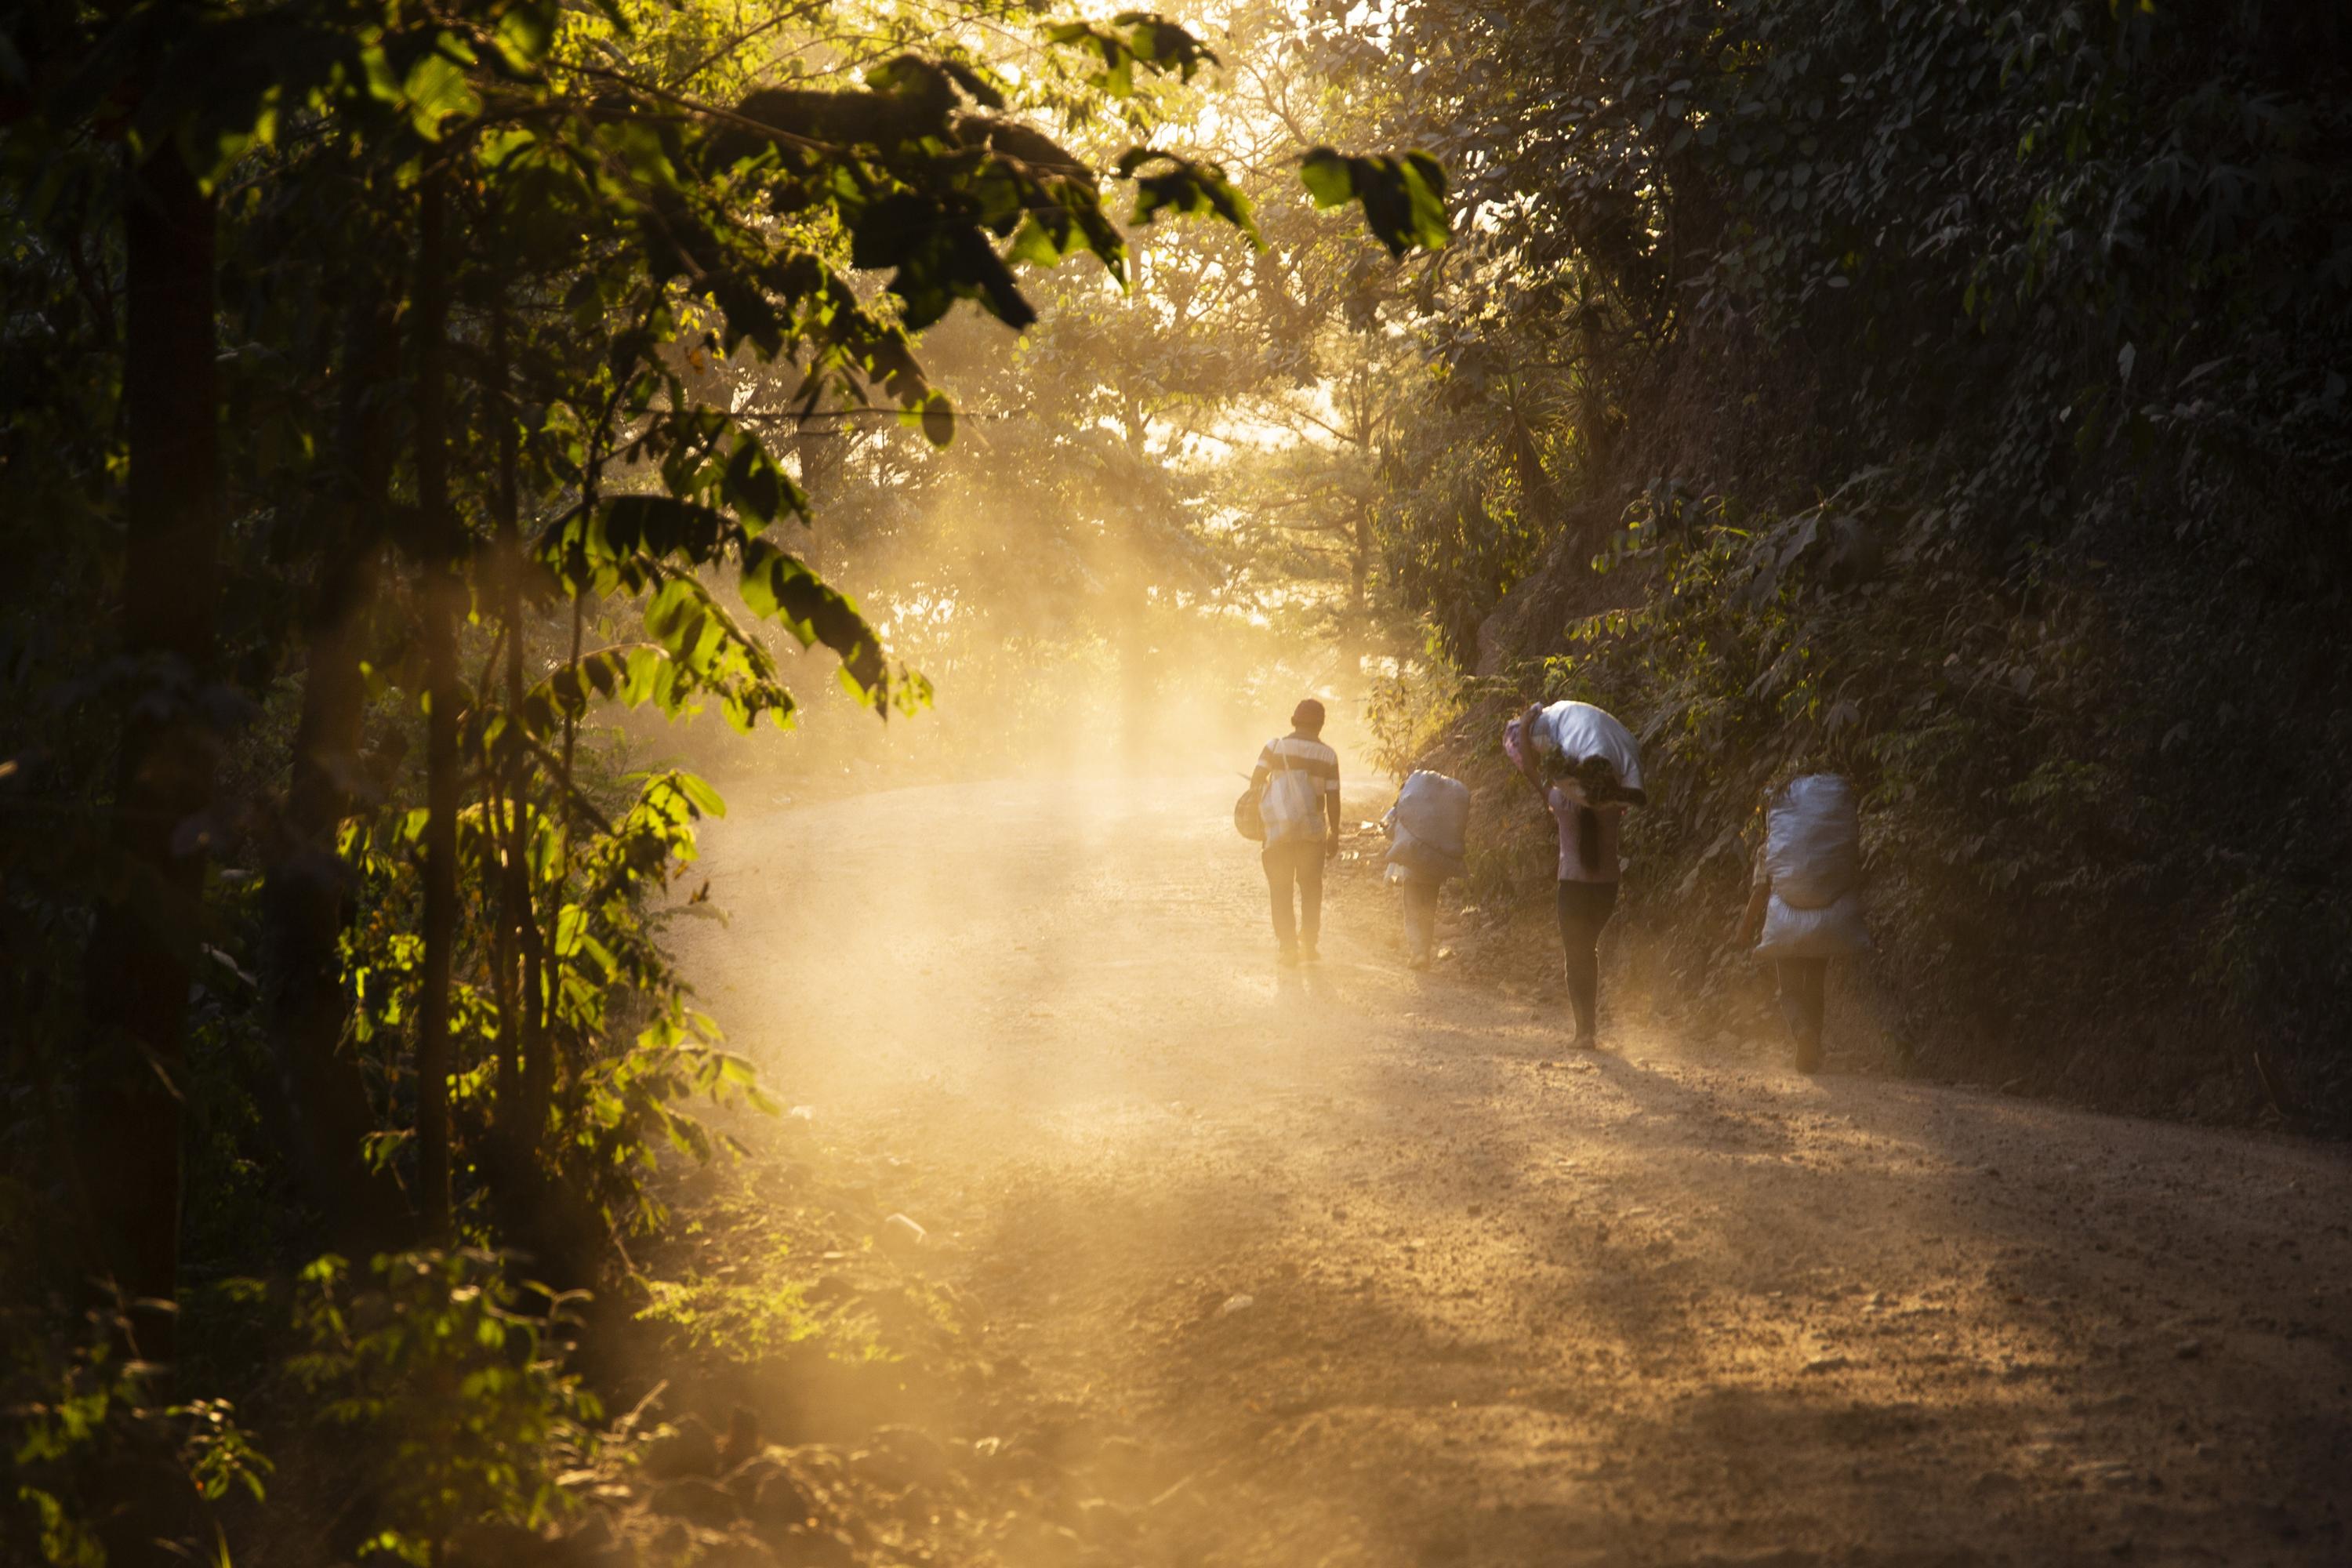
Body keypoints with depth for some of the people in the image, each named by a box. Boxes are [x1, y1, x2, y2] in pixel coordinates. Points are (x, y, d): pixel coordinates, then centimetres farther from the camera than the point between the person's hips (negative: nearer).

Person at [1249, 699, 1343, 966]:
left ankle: (1288, 947, 1)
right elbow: (1333, 799, -1)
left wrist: (1257, 813, 15)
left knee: (1281, 890, 6)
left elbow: (1255, 782, -4)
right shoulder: (1327, 755, -3)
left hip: (1278, 831, -1)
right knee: (1311, 888, 13)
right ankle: (1309, 944, 14)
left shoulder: (1275, 747, -5)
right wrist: (1334, 834, 9)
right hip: (1313, 831, 1)